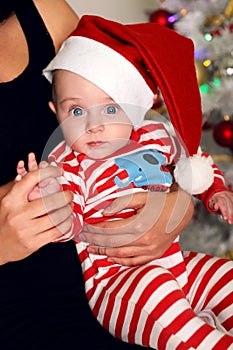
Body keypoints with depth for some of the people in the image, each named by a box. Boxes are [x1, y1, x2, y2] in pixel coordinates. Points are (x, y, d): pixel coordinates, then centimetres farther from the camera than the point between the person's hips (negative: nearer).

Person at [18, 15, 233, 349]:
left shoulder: (155, 139, 6)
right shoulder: (70, 165, -10)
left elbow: (195, 159, 27)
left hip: (177, 263, 7)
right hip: (114, 280, -7)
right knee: (154, 289, -35)